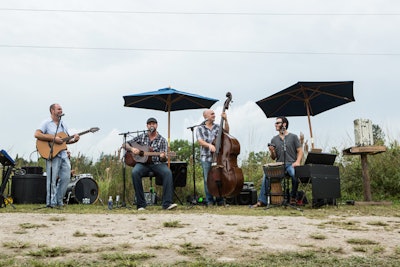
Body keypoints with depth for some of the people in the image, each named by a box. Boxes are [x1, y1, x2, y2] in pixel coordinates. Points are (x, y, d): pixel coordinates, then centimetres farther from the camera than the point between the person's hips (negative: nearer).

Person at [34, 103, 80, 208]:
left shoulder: (63, 124, 19)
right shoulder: (46, 123, -2)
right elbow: (37, 134, -16)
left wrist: (74, 140, 0)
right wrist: (53, 139, -20)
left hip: (63, 154, 7)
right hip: (52, 154, -6)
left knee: (66, 177, 3)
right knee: (52, 179, -3)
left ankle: (59, 200, 16)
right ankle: (51, 203, 5)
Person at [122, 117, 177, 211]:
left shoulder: (162, 140, 6)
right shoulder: (141, 137, 11)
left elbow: (163, 158, 0)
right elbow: (125, 145, 12)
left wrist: (163, 157, -26)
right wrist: (132, 149, -10)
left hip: (157, 163, 0)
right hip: (142, 163, 0)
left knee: (168, 172, -32)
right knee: (135, 172, -34)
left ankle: (167, 203, -32)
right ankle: (141, 205, -26)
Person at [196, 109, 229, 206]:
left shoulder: (217, 126, 14)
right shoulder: (200, 128, 5)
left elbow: (226, 131, -1)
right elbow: (200, 141, -8)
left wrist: (225, 120, -10)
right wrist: (209, 145, -26)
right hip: (206, 158, -2)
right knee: (208, 179, -1)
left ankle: (220, 200, 12)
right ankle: (209, 200, 10)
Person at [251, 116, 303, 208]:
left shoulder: (293, 137, 5)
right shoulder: (274, 139, 14)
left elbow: (300, 151, 2)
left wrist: (297, 161, -17)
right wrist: (272, 151, -7)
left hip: (291, 164, -3)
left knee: (295, 175, -35)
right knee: (266, 174, -23)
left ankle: (293, 197, -8)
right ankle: (262, 201, -20)